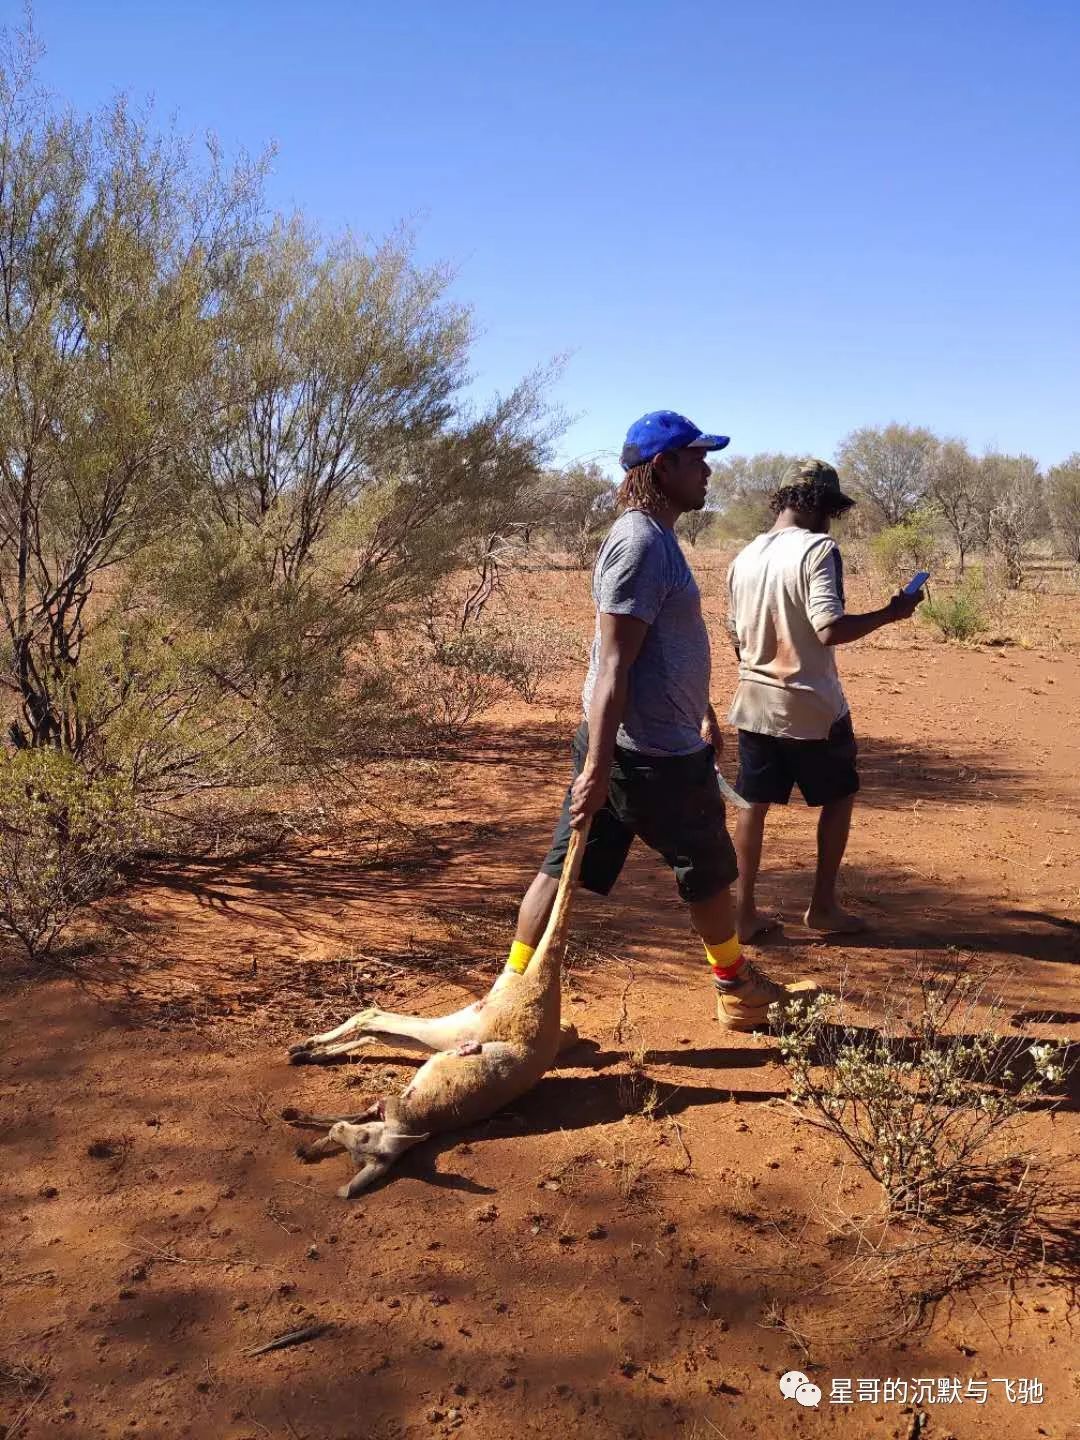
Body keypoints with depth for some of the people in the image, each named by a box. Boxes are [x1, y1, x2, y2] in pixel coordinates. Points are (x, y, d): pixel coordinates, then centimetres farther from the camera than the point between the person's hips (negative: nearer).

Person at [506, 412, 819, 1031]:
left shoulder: (656, 538, 13)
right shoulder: (641, 543, -19)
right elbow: (613, 663, -24)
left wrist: (704, 716, 31)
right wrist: (597, 768, -26)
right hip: (654, 754, -9)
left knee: (567, 866, 9)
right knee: (710, 869, 11)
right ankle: (739, 992, 32)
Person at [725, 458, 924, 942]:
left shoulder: (744, 558, 6)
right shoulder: (818, 549, -15)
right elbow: (829, 630, -24)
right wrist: (891, 614, -12)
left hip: (755, 704, 6)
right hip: (811, 706, -5)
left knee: (753, 805, 11)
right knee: (839, 796, 15)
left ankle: (745, 913, 15)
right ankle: (822, 905, 19)